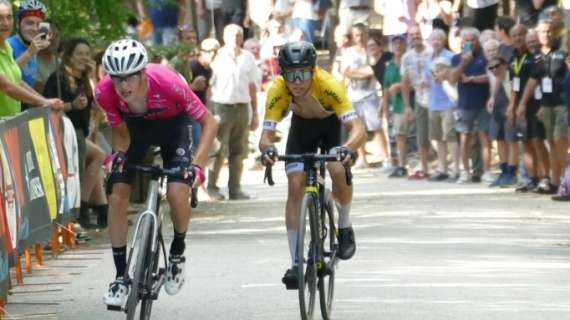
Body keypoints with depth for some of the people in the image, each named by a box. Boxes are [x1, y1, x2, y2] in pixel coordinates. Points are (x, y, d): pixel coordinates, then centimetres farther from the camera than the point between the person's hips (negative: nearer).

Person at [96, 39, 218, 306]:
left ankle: (177, 254, 6)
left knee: (177, 193, -23)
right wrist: (118, 154, -29)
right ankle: (120, 276, 5)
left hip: (172, 124, -3)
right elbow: (119, 130, -9)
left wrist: (198, 163, -37)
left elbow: (209, 122, -27)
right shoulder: (105, 92, -30)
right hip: (136, 125, 3)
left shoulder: (167, 83, -38)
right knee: (117, 197, -9)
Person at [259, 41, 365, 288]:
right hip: (302, 125, 2)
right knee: (295, 186, -12)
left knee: (339, 172, -27)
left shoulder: (328, 84, -39)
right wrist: (267, 149, -57)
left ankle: (344, 227, 3)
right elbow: (266, 134, -34)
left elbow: (357, 127, -45)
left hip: (331, 123, -2)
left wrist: (349, 148, -65)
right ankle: (295, 263, -7)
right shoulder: (278, 90, -32)